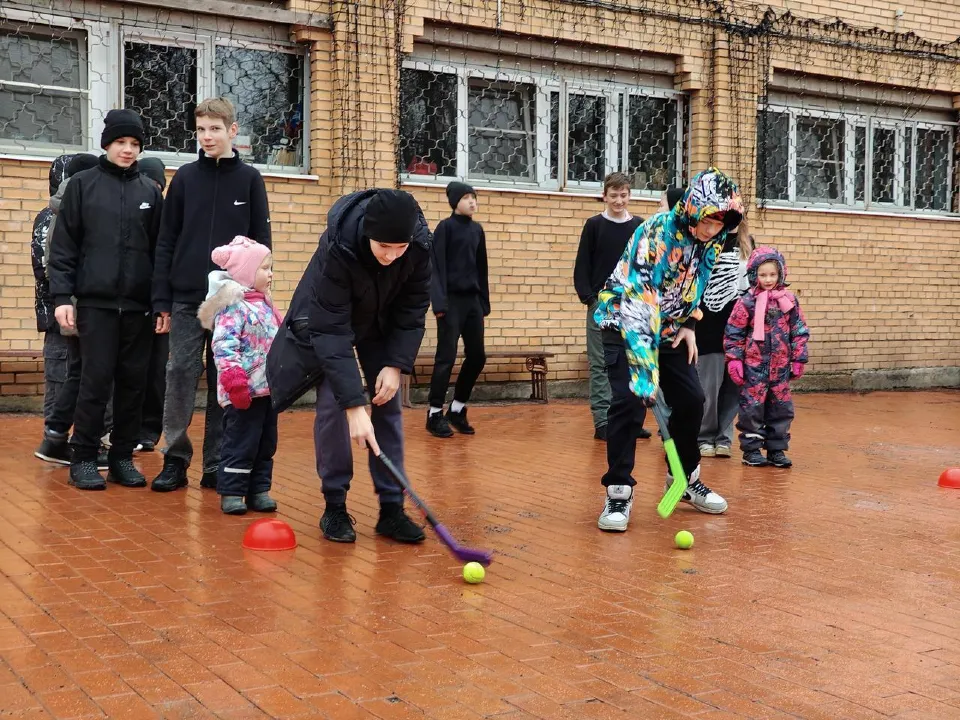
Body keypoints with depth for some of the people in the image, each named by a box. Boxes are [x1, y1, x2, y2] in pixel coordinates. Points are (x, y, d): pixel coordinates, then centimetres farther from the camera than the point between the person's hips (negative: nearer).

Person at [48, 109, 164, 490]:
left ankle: (122, 457, 15)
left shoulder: (151, 191, 11)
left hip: (139, 305, 3)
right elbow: (64, 246, 1)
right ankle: (84, 459, 7)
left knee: (133, 383, 5)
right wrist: (61, 296, -7)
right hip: (96, 302, -3)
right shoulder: (83, 185, 4)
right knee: (96, 381, -5)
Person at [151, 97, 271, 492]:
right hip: (187, 299, 1)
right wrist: (162, 299, -2)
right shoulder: (185, 177, 6)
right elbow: (166, 241, 5)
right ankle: (176, 459, 8)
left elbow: (261, 243, 4)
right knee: (180, 377, -1)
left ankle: (216, 464, 12)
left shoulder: (250, 179, 4)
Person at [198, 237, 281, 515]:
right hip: (245, 391, -9)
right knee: (241, 444, -2)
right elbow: (223, 346, -22)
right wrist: (234, 381, -29)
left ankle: (259, 490, 23)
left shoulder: (265, 304, 15)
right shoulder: (233, 306, -14)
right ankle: (231, 492, 9)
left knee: (266, 444, 14)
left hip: (268, 388, 9)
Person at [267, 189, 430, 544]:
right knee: (331, 403, -11)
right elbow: (332, 331, -40)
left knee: (389, 404, -2)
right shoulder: (337, 247, -40)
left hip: (383, 322, 3)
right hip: (327, 318, -3)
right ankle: (334, 507, 2)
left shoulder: (420, 243, -30)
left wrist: (396, 364, -23)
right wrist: (354, 405, -44)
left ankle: (392, 508, 4)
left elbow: (413, 308, -15)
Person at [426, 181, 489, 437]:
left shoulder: (477, 229, 13)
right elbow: (437, 267, -10)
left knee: (477, 356, 6)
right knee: (446, 357, -5)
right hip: (452, 301, -6)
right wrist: (440, 303, -18)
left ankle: (457, 409, 20)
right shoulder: (445, 227, -5)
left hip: (473, 300, 6)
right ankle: (435, 414, 4)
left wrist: (484, 301, 14)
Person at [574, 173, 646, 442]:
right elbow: (582, 266, 0)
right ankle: (602, 422, 2)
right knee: (600, 365, -1)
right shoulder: (594, 225, 1)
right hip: (602, 306, -3)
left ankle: (633, 420, 12)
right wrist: (588, 297, -11)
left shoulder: (640, 227, 9)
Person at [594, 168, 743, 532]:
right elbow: (638, 302, -37)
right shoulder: (656, 233, -31)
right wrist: (647, 370, -42)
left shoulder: (711, 238, -9)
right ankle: (619, 492, -11)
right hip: (625, 320, -6)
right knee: (628, 399, -20)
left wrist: (688, 325, -1)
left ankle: (686, 479, 24)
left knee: (691, 399, 4)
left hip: (668, 325, 6)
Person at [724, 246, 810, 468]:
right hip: (754, 366, -3)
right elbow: (734, 333, -4)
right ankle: (751, 449, 12)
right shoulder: (747, 303, -6)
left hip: (781, 367, 3)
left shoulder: (789, 301, 3)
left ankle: (776, 449, 19)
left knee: (781, 408, 8)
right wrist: (734, 360, -8)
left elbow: (799, 331, 9)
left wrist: (799, 359, 7)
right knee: (752, 408, 1)